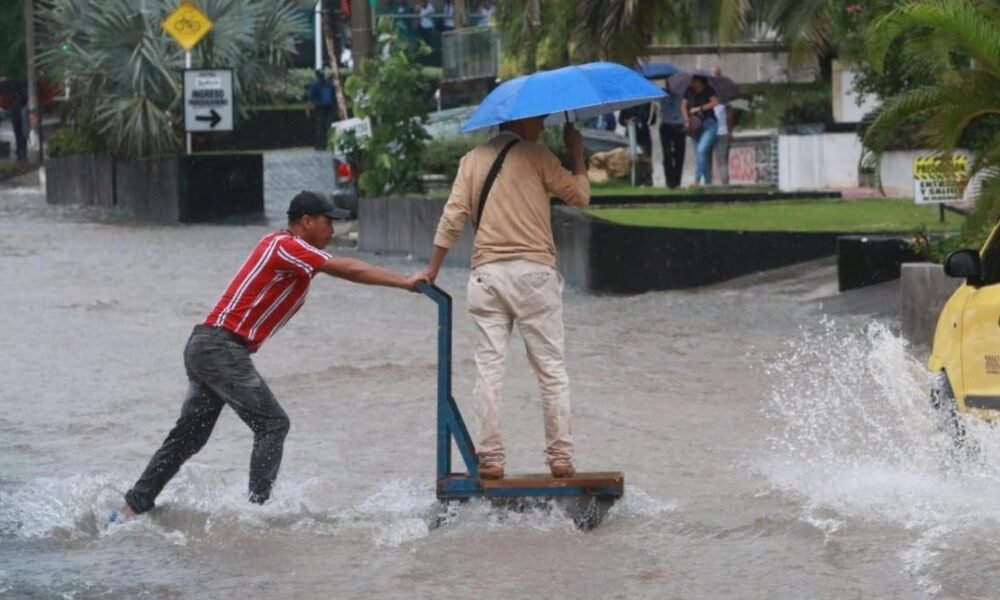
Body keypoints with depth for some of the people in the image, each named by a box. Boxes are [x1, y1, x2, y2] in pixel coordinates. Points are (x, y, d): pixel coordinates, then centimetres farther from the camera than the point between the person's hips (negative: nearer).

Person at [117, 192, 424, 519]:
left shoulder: (277, 244, 16)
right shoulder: (287, 247, -13)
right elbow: (348, 269, -18)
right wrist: (405, 282, -19)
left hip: (203, 346, 10)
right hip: (222, 348, -10)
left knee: (188, 436, 11)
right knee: (272, 424, -8)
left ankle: (132, 507, 13)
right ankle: (258, 506, -12)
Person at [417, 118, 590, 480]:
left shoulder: (472, 160, 11)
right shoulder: (535, 156, -1)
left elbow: (453, 217, 5)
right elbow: (580, 196, 3)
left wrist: (433, 269, 10)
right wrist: (577, 154, 17)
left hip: (486, 273, 3)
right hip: (532, 270, -3)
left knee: (489, 369, 3)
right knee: (552, 369, 3)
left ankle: (491, 459, -1)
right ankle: (560, 457, 2)